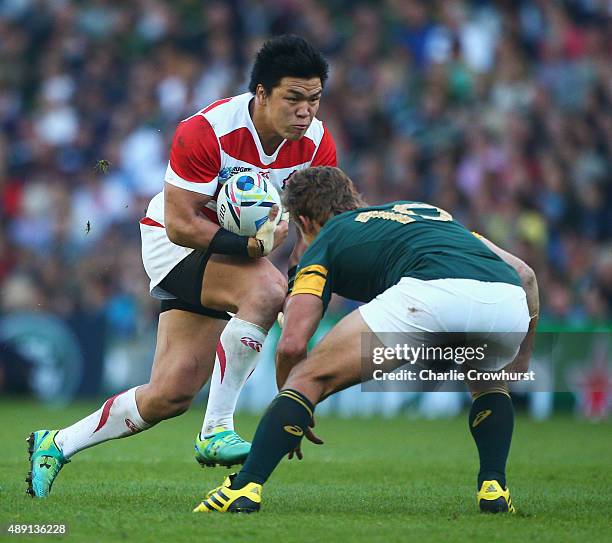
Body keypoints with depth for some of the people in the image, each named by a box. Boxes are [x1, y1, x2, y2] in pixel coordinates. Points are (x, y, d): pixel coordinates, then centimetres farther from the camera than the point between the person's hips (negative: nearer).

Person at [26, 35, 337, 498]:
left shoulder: (318, 143, -13)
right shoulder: (206, 131, -28)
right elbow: (180, 223, -25)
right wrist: (250, 247, -35)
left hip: (239, 246, 6)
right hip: (175, 241, -6)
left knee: (171, 395, 2)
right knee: (265, 289, -35)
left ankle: (56, 445, 19)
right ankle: (216, 431, -27)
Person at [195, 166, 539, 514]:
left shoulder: (325, 242, 28)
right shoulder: (427, 211, 42)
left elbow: (292, 344, 15)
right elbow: (524, 274, 35)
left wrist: (289, 412, 33)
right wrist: (519, 370, 40)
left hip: (430, 293, -5)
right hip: (508, 300, 5)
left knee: (310, 379, 12)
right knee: (488, 381, 39)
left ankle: (244, 488, 1)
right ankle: (494, 488, 21)